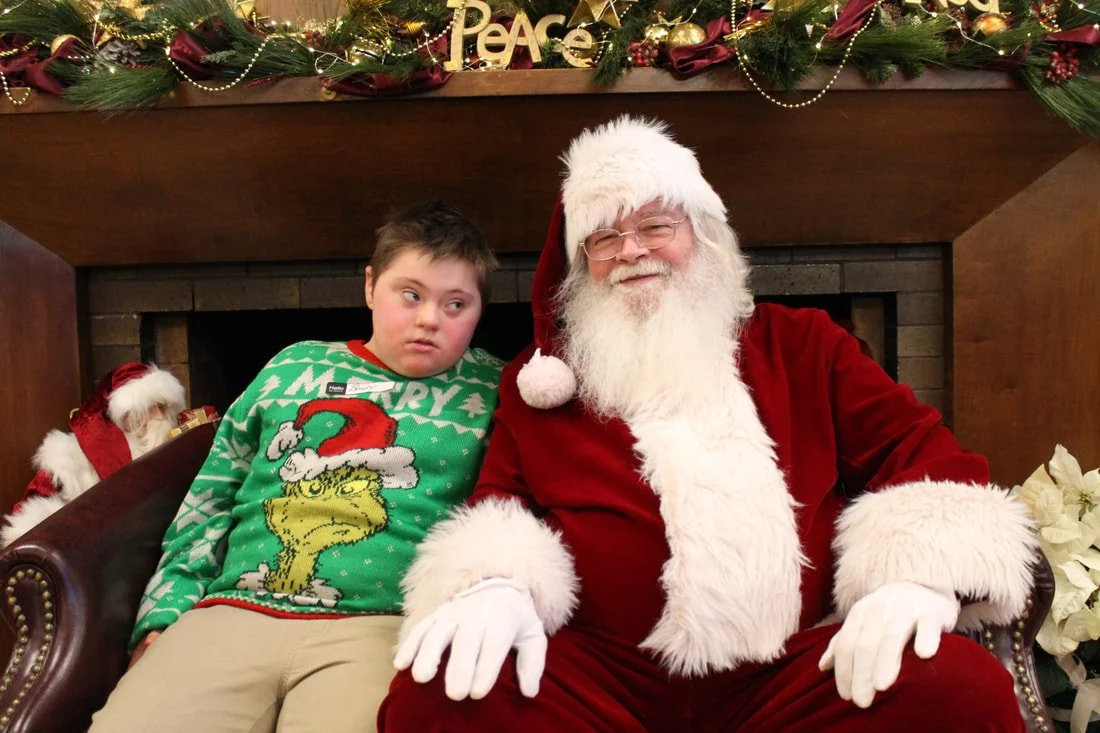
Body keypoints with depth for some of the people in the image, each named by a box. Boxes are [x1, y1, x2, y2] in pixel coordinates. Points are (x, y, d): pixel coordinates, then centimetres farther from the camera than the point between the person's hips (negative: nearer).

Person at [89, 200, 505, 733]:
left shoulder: (489, 390, 7)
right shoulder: (295, 366, 15)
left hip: (376, 625, -2)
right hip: (232, 613, 3)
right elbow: (210, 501, 19)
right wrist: (164, 614, 12)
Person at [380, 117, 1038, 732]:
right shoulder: (539, 379, 15)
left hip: (795, 669, 1)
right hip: (597, 673, 1)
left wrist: (920, 574, -13)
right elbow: (501, 501, 11)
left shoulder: (801, 345, 15)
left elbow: (921, 449, 8)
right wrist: (495, 584, -13)